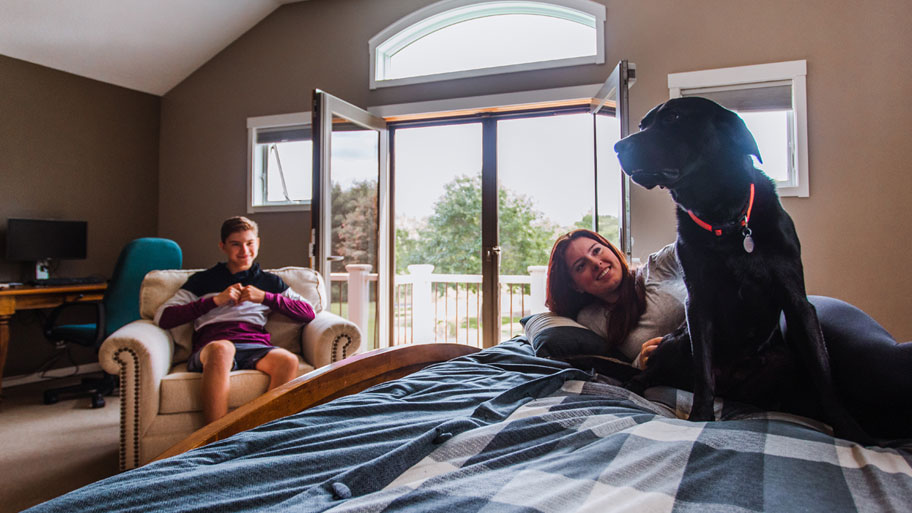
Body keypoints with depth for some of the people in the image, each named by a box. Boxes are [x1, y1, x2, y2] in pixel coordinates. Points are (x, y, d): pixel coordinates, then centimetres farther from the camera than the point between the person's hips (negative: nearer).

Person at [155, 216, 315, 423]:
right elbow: (162, 317, 10)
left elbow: (309, 313, 14)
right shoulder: (202, 280, 24)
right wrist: (216, 300, 3)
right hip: (210, 348, -1)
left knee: (288, 360, -34)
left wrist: (264, 297, 4)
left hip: (256, 347, 1)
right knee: (221, 349, -39)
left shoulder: (269, 281, 27)